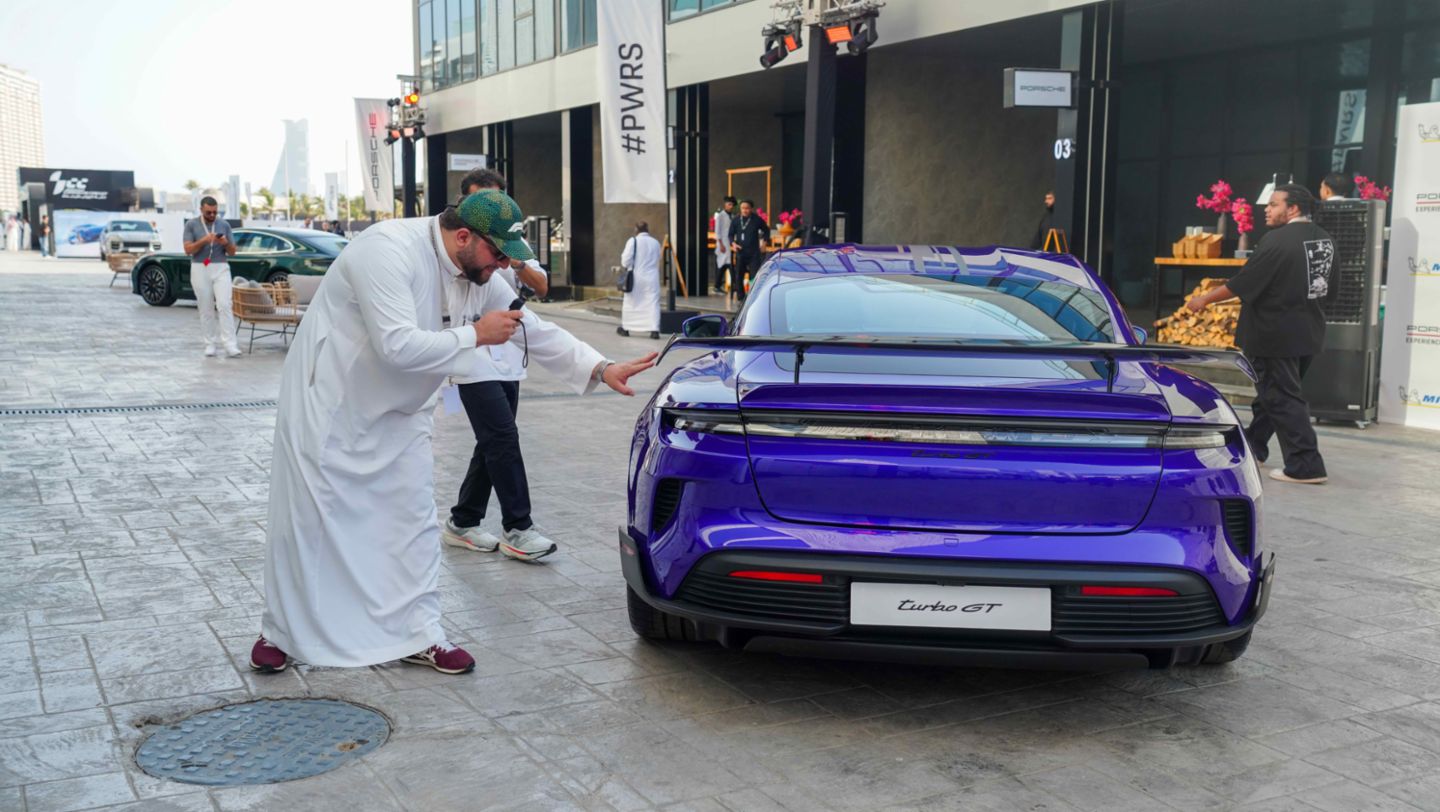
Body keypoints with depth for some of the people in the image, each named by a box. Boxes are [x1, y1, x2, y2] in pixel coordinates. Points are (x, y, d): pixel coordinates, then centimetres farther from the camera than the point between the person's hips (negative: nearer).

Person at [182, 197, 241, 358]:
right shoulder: (191, 225, 3)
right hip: (200, 269, 0)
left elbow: (232, 252, 8)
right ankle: (210, 344, 10)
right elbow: (188, 249, -6)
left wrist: (225, 243, -14)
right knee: (206, 309, 3)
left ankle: (229, 344, -16)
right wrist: (204, 240, -21)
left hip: (221, 268, 1)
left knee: (224, 305, -12)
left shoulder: (224, 225, 8)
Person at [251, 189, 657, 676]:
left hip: (398, 412, 7)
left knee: (414, 519, 3)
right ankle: (279, 633, 18)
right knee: (306, 519, 0)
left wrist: (601, 370, -7)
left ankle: (417, 634, 12)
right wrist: (476, 335, -26)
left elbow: (538, 331, 3)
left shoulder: (478, 274, -3)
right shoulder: (389, 251, -28)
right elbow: (398, 346, -36)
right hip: (328, 402, -7)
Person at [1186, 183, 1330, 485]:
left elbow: (1243, 284, -17)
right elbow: (1325, 284, 17)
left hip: (1275, 334, -9)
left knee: (1282, 398, -3)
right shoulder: (1324, 239, 8)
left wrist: (1205, 299, -6)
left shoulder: (1277, 241, -19)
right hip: (1308, 332, 9)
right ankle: (1253, 446, 33)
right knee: (1270, 391, 20)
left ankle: (1306, 466, -5)